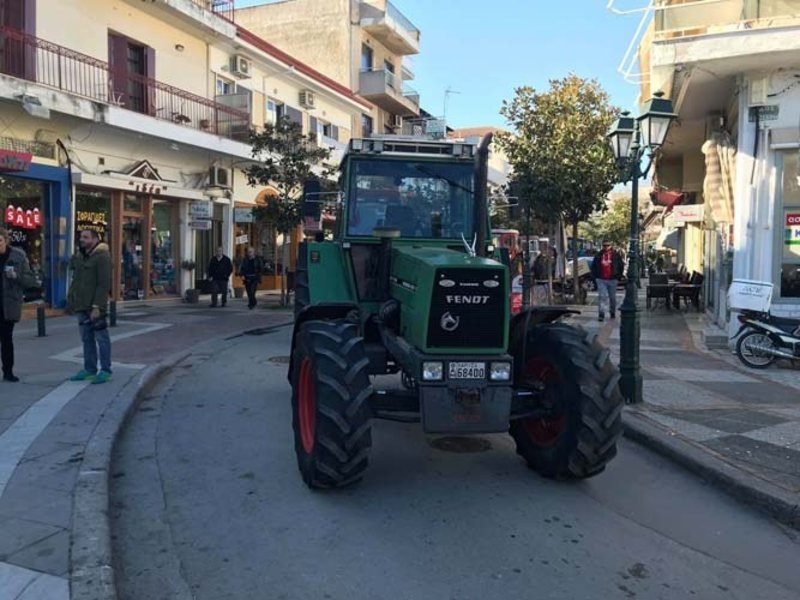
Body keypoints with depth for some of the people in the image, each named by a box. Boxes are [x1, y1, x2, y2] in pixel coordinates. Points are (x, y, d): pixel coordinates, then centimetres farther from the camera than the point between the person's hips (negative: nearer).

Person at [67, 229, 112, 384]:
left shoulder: (102, 256, -10)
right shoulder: (80, 256, 16)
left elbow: (104, 284, -16)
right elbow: (76, 281, 22)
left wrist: (97, 306, -21)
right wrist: (72, 300, 12)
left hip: (95, 307, -8)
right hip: (82, 306, 8)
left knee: (101, 338, -1)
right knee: (86, 338, 13)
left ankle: (105, 370, 5)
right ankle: (89, 369, 21)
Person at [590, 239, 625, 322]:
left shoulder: (616, 255, 3)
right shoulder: (598, 255, 5)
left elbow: (621, 266, 11)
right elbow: (593, 266, 13)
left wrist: (618, 276, 4)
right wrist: (595, 277, 5)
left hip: (612, 280, 1)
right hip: (601, 280, -1)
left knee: (612, 298, 11)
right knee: (602, 296, -10)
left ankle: (613, 312, 26)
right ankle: (601, 314, -10)